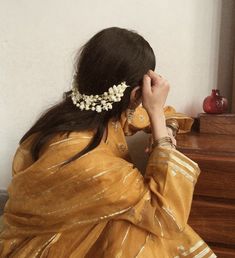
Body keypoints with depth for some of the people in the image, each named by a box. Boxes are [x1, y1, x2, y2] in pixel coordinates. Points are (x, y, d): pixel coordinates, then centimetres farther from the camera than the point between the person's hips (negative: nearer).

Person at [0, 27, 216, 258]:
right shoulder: (79, 156, -35)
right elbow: (167, 213, -31)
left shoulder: (99, 113, -11)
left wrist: (165, 130, -14)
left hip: (81, 230, 7)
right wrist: (157, 113, -32)